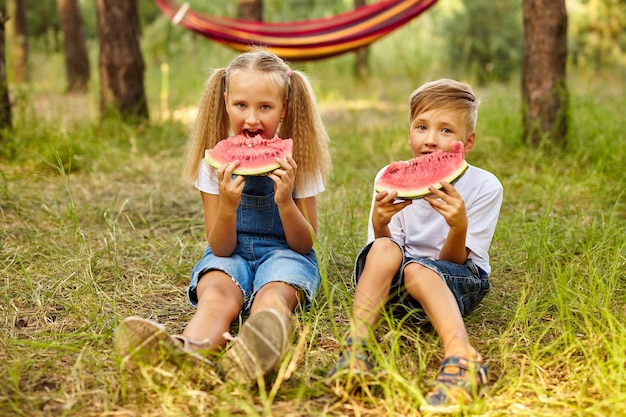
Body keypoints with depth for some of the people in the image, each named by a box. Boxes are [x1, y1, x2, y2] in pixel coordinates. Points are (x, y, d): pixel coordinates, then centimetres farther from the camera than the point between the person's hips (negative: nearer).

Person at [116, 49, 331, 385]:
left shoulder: (296, 160, -5)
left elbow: (304, 245, -4)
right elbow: (221, 248, -6)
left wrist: (285, 201, -23)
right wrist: (228, 206, -26)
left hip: (283, 253, 0)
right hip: (231, 254, 1)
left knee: (273, 294, -36)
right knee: (217, 293, -35)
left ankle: (258, 347, -71)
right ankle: (189, 349, -68)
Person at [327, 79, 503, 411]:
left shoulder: (484, 187, -12)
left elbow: (451, 261, -13)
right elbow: (385, 254, -6)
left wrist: (459, 227, -35)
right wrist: (380, 224, -28)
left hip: (457, 280, -2)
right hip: (394, 285, 2)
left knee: (416, 269, -33)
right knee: (384, 249, -30)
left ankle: (460, 356, -53)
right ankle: (355, 346, -41)